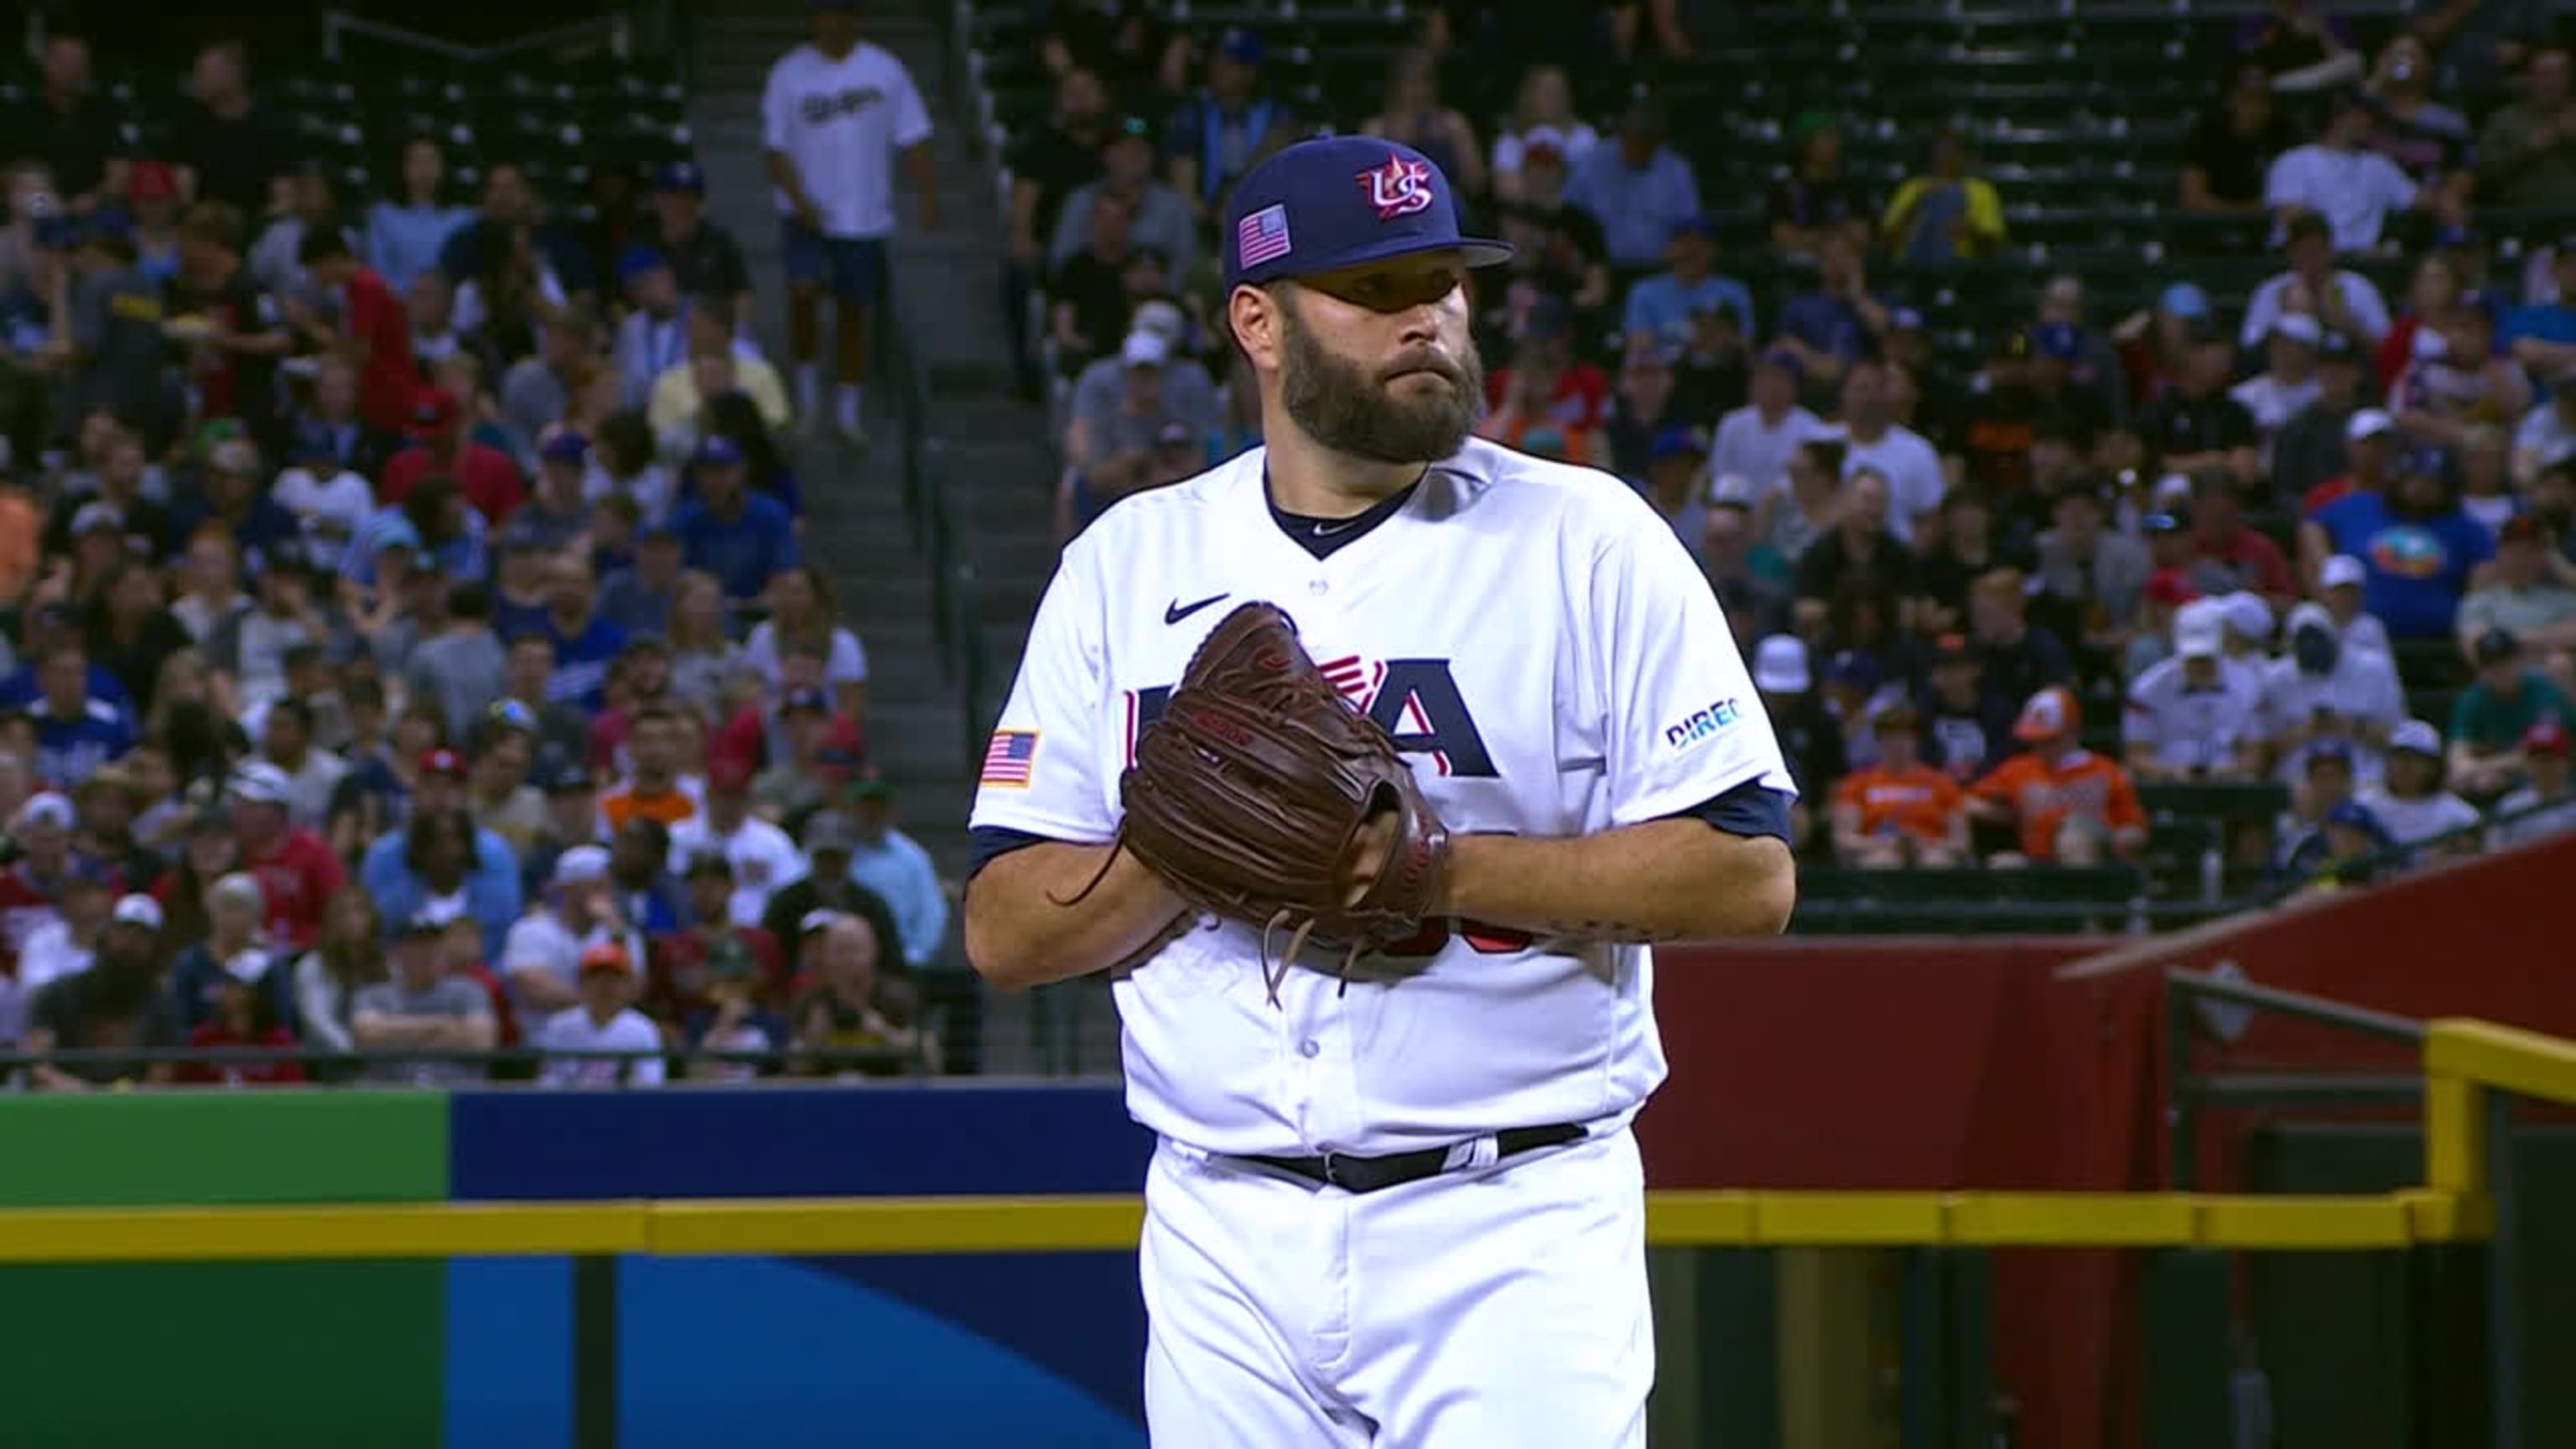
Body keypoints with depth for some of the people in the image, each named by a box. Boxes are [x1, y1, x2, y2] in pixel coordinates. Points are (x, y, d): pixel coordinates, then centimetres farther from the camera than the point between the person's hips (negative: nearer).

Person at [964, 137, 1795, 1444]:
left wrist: (1439, 866, -15)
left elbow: (1747, 873, -6)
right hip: (1226, 1232, 3)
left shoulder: (1588, 541, 1)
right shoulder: (1128, 566, 10)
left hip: (1511, 1230, -3)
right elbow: (1002, 930, 7)